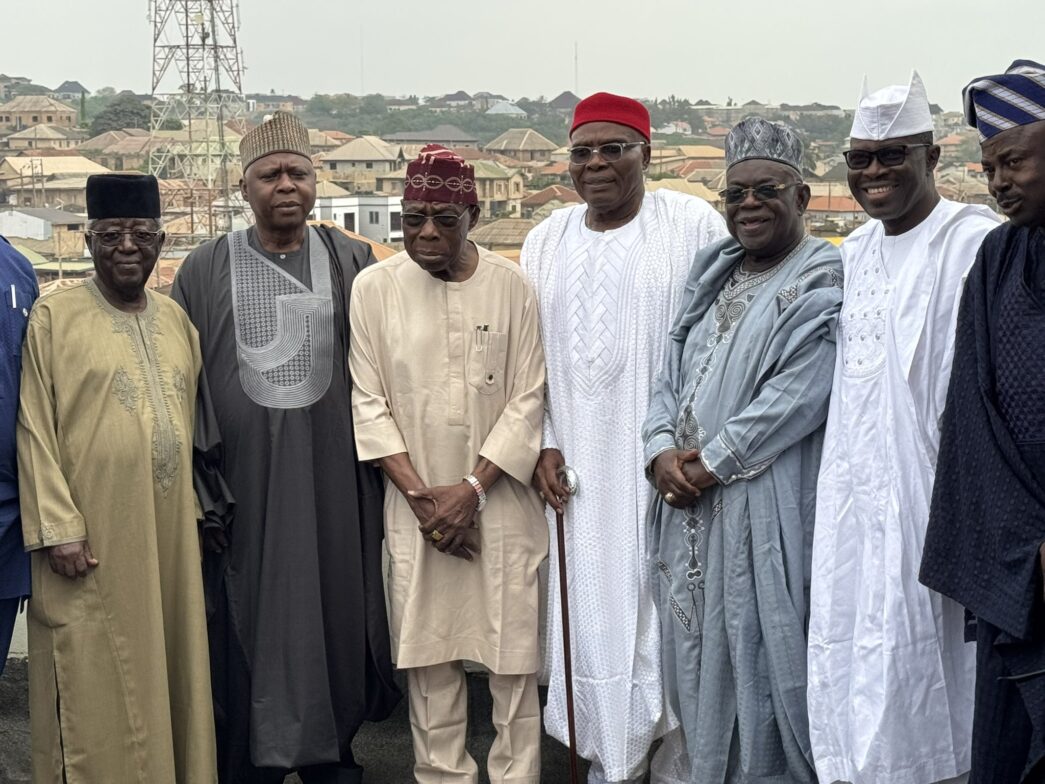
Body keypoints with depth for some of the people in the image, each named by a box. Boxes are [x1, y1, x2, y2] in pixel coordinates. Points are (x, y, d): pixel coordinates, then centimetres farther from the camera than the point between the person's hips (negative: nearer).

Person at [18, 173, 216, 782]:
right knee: (95, 686, 3)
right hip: (92, 537, -5)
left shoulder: (176, 319, 11)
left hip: (170, 533, 5)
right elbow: (35, 430, -8)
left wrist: (197, 509, 11)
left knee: (170, 671, 12)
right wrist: (58, 527, -14)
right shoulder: (55, 317, -4)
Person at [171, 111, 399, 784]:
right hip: (243, 487, 0)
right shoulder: (206, 271, 5)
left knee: (333, 623, 8)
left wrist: (383, 468, -1)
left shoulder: (354, 264, 5)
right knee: (249, 632, 4)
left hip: (333, 483, 1)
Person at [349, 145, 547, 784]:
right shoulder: (374, 287, -1)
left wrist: (473, 490, -11)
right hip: (416, 503, 1)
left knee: (513, 651, 3)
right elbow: (369, 401, 0)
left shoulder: (511, 285, -4)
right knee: (429, 654, 6)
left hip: (500, 498, -1)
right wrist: (421, 494, -7)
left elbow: (528, 398, -3)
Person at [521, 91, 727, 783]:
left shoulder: (694, 227, -3)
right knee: (589, 617, 7)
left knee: (661, 615, -1)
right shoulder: (547, 241, 12)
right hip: (575, 467, 4)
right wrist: (543, 444, 3)